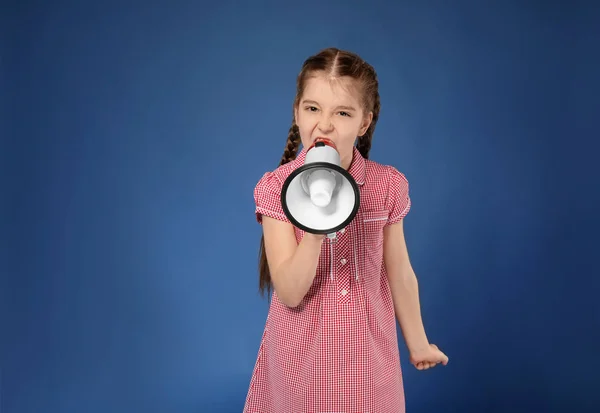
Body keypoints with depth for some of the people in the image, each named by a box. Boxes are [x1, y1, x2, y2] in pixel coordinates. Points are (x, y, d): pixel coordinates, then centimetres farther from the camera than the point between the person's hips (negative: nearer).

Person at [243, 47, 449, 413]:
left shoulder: (388, 186, -10)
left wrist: (418, 343, 12)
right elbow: (289, 293, -18)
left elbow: (399, 273, 3)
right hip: (301, 355, -1)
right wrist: (314, 230, -34)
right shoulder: (276, 187, -14)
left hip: (366, 350, 1)